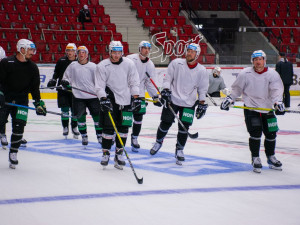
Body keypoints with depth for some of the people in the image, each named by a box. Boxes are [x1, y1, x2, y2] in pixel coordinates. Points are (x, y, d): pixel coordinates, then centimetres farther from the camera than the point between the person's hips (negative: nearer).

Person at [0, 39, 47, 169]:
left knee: (18, 127, -6)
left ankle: (13, 153, 8)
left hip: (21, 101, 3)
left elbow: (35, 87, 10)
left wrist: (38, 102, 2)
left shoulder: (33, 67, 7)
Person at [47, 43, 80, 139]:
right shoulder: (61, 61, 2)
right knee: (64, 109, -2)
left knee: (75, 110, 3)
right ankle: (65, 127, 11)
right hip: (62, 89, 0)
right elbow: (56, 73, 13)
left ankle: (74, 127, 19)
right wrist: (53, 80, 2)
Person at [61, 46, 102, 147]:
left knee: (97, 116, 1)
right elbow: (66, 77, 13)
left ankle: (100, 136, 15)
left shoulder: (93, 66, 2)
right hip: (78, 96, 0)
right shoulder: (72, 66, 3)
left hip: (93, 96, 0)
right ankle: (84, 136, 15)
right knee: (80, 116, -1)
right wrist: (65, 82, -8)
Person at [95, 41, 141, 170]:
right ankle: (106, 153, 6)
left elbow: (134, 82, 6)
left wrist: (136, 98, 0)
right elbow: (99, 86, -6)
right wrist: (103, 99, -18)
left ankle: (119, 153, 12)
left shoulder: (129, 64, 1)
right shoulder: (102, 66, -5)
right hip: (110, 99, -2)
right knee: (108, 127, -7)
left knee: (124, 128, 2)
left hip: (126, 100, 2)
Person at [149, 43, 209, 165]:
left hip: (189, 103, 1)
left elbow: (203, 88, 7)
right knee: (165, 123, 1)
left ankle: (179, 149, 14)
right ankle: (158, 142, 27)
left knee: (184, 128, -3)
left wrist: (202, 103, 3)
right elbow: (168, 77, 1)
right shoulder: (176, 63, -4)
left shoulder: (202, 71, 0)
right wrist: (165, 89, -12)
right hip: (172, 100, -1)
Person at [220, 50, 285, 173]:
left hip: (267, 108, 3)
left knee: (271, 134, 9)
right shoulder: (245, 74, -6)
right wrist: (229, 99, 2)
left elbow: (276, 90, -15)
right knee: (255, 133, -14)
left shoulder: (272, 74, -6)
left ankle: (271, 157, 29)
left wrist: (278, 102, -31)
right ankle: (255, 159, -1)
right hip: (251, 108, -2)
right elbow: (237, 89, 6)